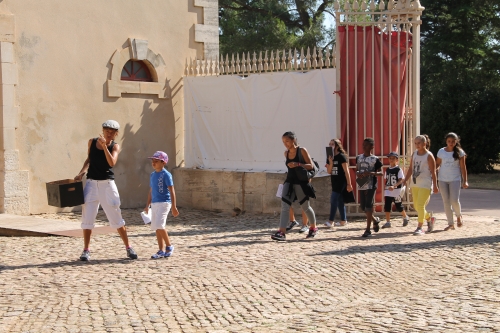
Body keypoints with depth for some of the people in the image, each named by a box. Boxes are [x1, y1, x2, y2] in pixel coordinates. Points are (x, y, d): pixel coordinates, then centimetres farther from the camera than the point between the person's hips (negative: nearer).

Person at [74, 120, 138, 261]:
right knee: (87, 217, 0)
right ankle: (86, 250, 10)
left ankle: (128, 248, 11)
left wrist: (105, 146, -26)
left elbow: (112, 162, -19)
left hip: (107, 184, -2)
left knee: (116, 217, 0)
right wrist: (82, 172, 7)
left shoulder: (115, 146, -2)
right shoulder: (92, 142, 7)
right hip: (91, 183, 2)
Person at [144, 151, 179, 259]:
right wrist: (147, 205, 22)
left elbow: (172, 191, -11)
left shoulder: (166, 174, -9)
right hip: (154, 204, 8)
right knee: (156, 227, 7)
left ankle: (169, 246, 1)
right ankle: (161, 251, 14)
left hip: (164, 203, -8)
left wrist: (174, 207, -16)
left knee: (159, 225, -17)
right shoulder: (152, 175, 13)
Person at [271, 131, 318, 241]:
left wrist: (298, 164, -24)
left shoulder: (302, 151, -9)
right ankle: (281, 232, -18)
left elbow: (311, 166, -12)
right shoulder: (286, 153, 8)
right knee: (284, 206, -11)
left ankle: (313, 228, 32)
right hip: (289, 181, 5)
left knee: (305, 206, 9)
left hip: (301, 182, -5)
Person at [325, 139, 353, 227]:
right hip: (334, 182, 8)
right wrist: (331, 162, -12)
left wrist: (349, 184, -16)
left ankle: (330, 221, -9)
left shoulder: (341, 156, -11)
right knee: (340, 201, 10)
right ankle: (343, 220, 15)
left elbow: (346, 171, -13)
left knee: (333, 200, -11)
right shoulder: (330, 157, 9)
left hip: (341, 182, -8)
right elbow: (329, 171, 6)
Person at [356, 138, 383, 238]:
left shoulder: (375, 159, -6)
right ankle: (375, 220, 35)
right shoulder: (358, 157, 10)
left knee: (368, 206, -7)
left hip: (371, 185, -6)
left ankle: (368, 230, -2)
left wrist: (371, 173, -21)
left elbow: (381, 173, -5)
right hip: (361, 185, 6)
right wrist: (357, 173, -4)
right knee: (363, 207, 9)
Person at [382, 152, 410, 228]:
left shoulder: (398, 169, -9)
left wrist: (394, 186, -32)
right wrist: (385, 192, 14)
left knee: (399, 206, 7)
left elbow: (401, 180, -18)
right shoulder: (387, 170, 9)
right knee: (387, 206, -3)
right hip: (388, 191, 5)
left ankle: (405, 217, 33)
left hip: (396, 191, -5)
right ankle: (388, 222, 2)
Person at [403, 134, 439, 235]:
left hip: (425, 184, -7)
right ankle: (429, 219, 37)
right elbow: (411, 169, 13)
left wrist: (435, 186, -9)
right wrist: (405, 180, 5)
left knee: (420, 205, -13)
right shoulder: (414, 154, 9)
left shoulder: (429, 156, -9)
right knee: (416, 206, 13)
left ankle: (420, 228, -8)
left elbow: (433, 172, -8)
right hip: (415, 184, 7)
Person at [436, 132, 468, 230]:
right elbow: (437, 165, 10)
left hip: (455, 179, -2)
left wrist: (465, 181, -3)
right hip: (442, 179, 2)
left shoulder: (459, 152, -1)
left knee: (454, 200, -13)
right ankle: (451, 224, 11)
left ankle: (459, 216, 18)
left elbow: (463, 167, 1)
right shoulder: (441, 151, 3)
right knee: (446, 202, 3)